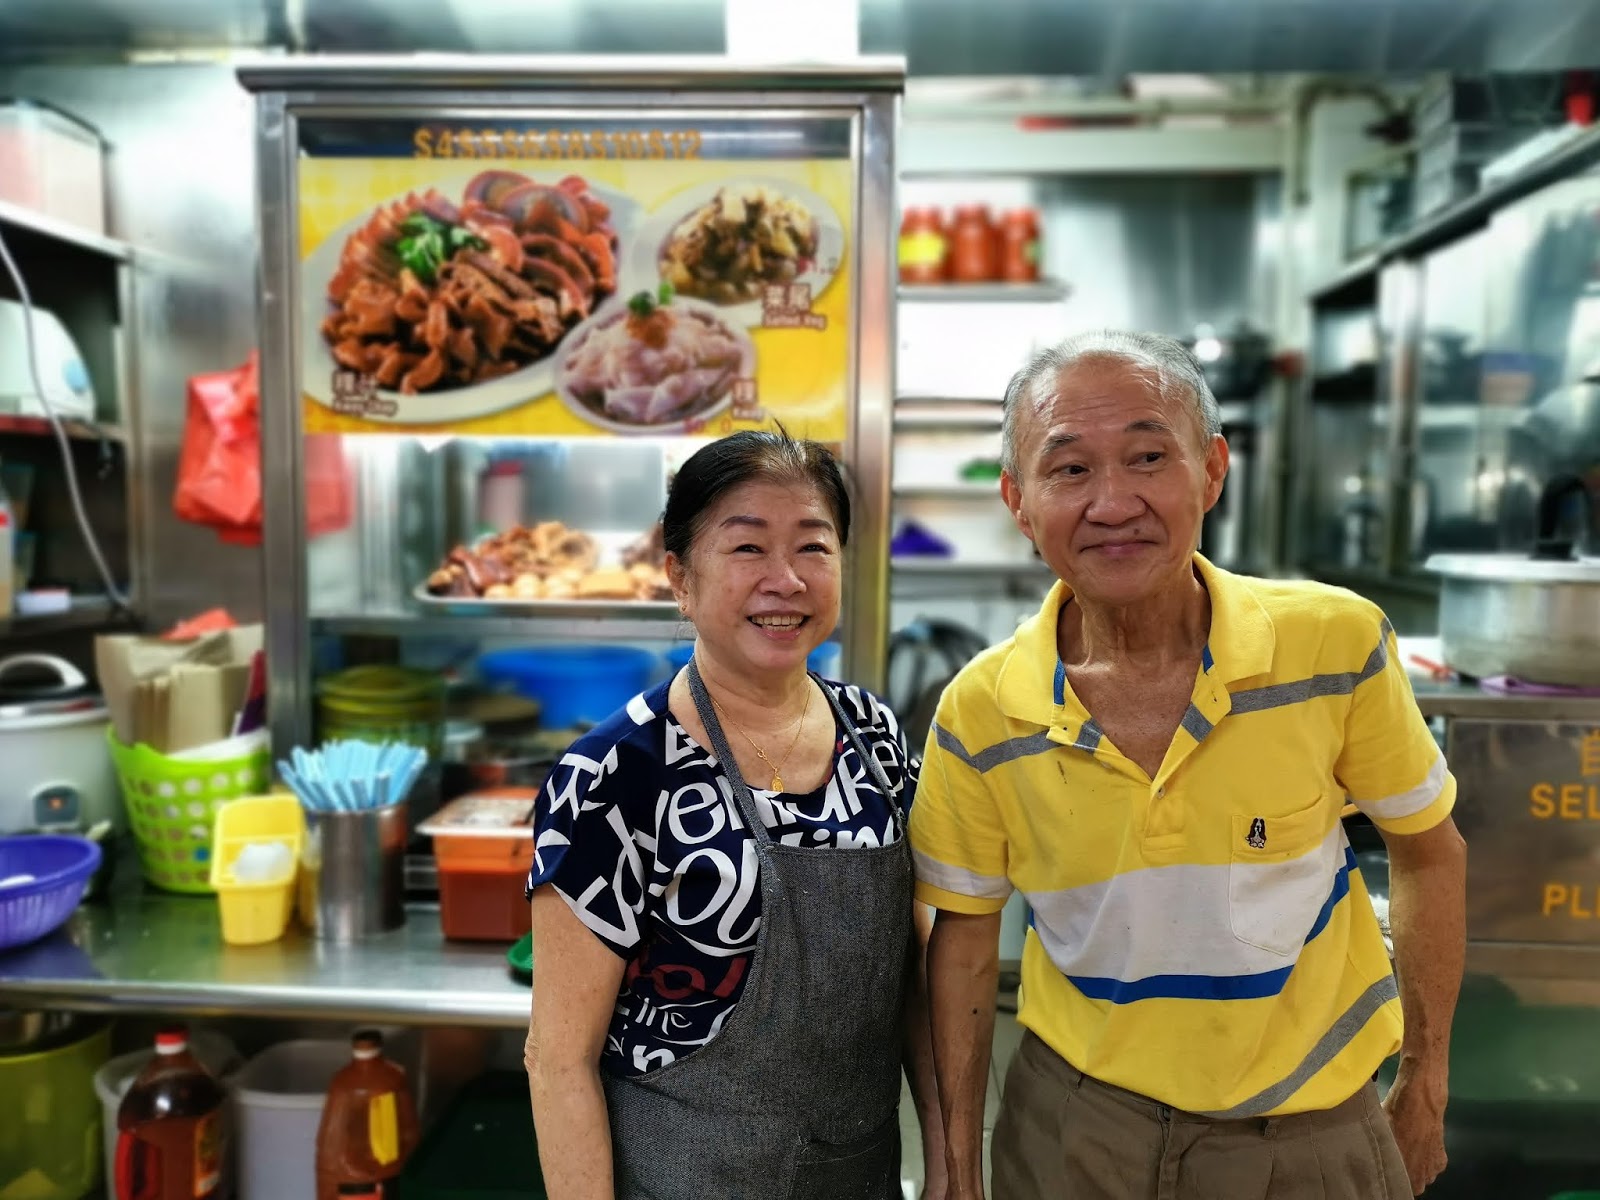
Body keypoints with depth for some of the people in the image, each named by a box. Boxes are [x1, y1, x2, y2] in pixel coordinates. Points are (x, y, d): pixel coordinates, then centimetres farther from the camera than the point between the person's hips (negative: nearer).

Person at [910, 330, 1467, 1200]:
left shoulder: (1337, 643, -18)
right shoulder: (979, 713, -16)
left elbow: (1428, 854, -2)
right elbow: (964, 936, -3)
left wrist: (1425, 1086, 4)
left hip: (1313, 1125, 1)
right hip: (1074, 1125, 0)